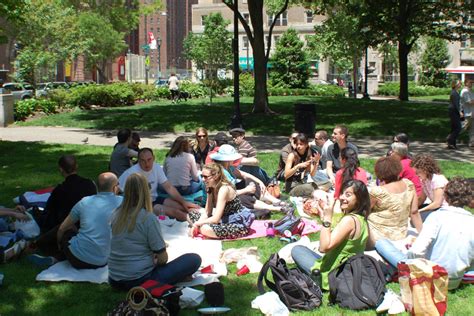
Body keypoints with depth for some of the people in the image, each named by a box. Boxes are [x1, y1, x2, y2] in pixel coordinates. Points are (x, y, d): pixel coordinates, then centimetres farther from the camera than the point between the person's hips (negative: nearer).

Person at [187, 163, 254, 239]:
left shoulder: (224, 189, -24)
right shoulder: (211, 188, 3)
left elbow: (216, 219, -27)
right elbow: (207, 213, 5)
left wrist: (197, 223, -15)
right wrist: (196, 225, -12)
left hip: (239, 224, -9)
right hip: (225, 220, 9)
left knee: (205, 229, -33)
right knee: (191, 215, 9)